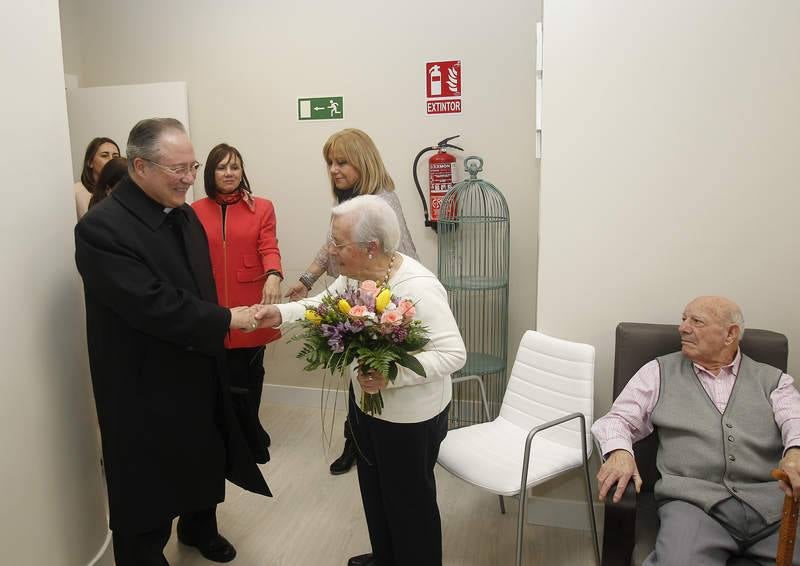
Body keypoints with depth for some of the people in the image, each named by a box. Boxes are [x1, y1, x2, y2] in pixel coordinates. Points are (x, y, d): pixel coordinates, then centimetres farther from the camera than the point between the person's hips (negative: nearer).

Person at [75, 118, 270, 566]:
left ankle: (200, 529, 53)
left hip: (200, 376, 8)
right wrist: (227, 320, -22)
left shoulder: (184, 214, 3)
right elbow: (153, 306, -29)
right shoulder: (102, 228, -23)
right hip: (146, 389, -8)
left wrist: (214, 348, 11)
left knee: (205, 462, 27)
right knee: (149, 488, 11)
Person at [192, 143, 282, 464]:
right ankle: (254, 442, 24)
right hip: (213, 312, 0)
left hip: (251, 309, 0)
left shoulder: (261, 208, 3)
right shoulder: (196, 211, 5)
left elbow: (268, 248, -7)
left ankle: (247, 437, 34)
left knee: (250, 378, 11)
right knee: (234, 383, 3)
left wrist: (273, 276, -28)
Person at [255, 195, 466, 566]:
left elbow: (453, 354, -31)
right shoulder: (356, 272, -7)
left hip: (410, 416, -8)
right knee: (374, 488, 26)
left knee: (409, 498, 14)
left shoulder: (418, 288, -31)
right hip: (365, 401, 8)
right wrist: (281, 313, -15)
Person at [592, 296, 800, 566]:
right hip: (694, 501, -2)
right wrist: (619, 451, -13)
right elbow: (619, 419, 11)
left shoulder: (772, 379, 18)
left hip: (773, 503, 3)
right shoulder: (660, 372, 16)